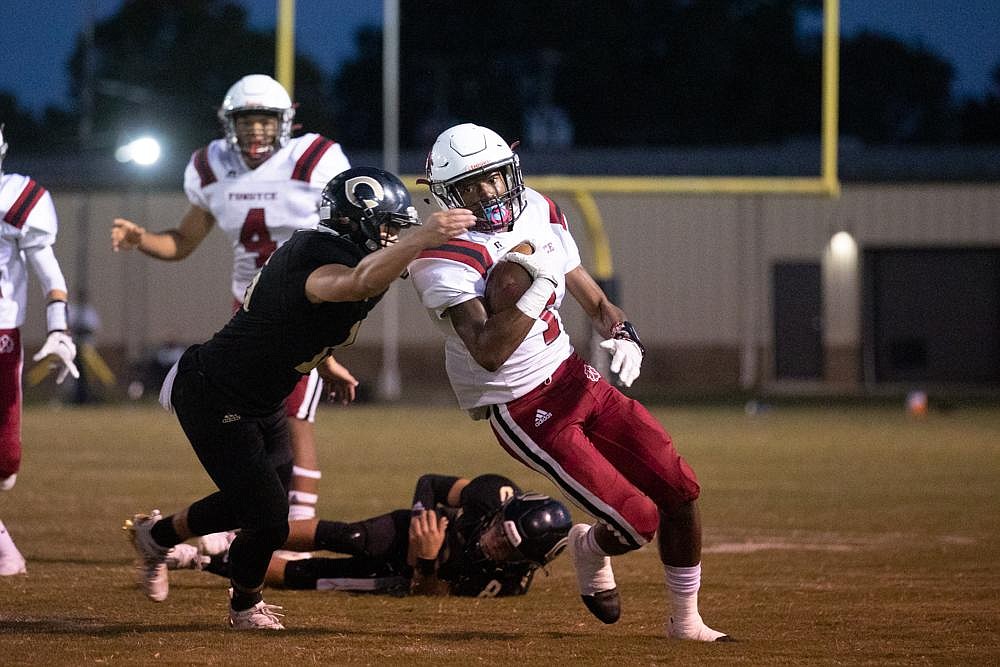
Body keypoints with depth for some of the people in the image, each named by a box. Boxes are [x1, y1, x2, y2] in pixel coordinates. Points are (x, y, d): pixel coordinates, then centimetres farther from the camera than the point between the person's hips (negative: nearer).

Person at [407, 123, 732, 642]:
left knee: (680, 490, 1)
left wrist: (622, 334, -8)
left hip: (573, 377, 7)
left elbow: (593, 301, 12)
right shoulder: (446, 263, -20)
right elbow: (489, 353, -33)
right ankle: (591, 550, 24)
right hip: (523, 411, -7)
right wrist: (541, 284, -35)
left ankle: (685, 620, 19)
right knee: (638, 521, -13)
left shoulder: (538, 213, 2)